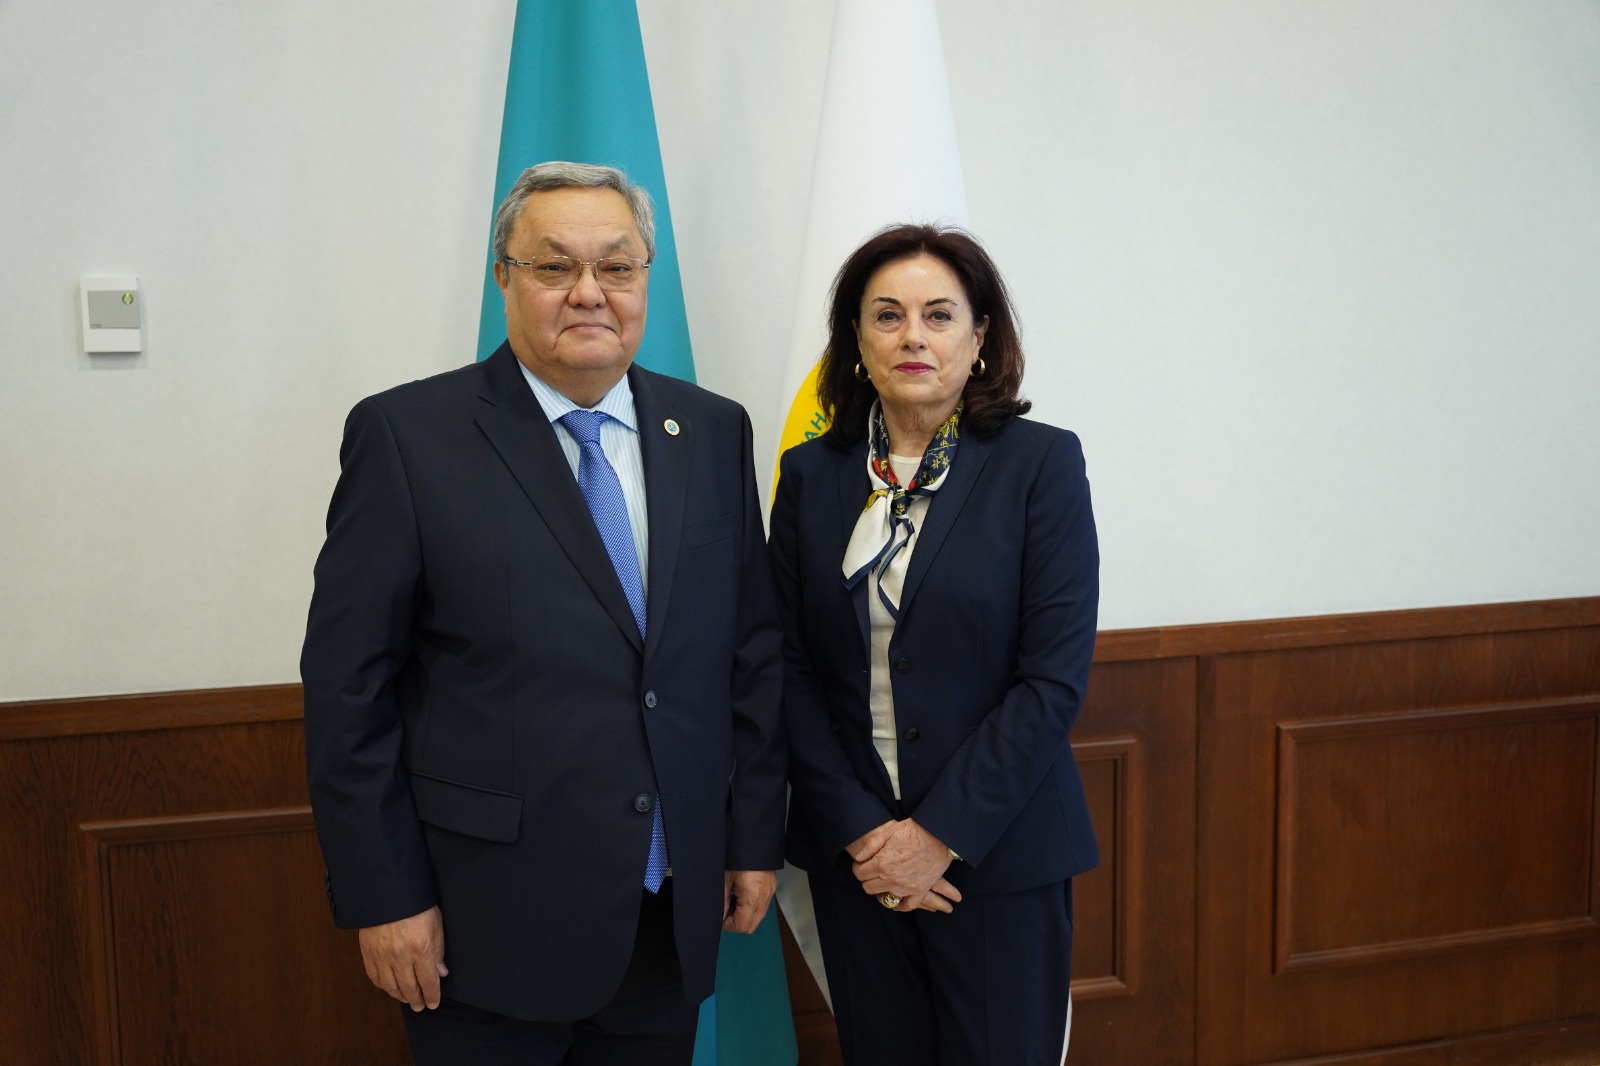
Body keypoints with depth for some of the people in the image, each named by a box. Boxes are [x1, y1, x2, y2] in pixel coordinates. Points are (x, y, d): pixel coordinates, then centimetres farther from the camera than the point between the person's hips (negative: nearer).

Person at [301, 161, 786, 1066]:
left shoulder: (714, 432, 5)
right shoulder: (405, 434, -7)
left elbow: (754, 649, 8)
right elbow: (348, 680, -7)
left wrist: (757, 836, 6)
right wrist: (381, 894, -9)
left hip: (675, 913, 4)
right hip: (490, 920, -3)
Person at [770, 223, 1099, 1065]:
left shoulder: (1041, 463, -6)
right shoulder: (810, 474, 3)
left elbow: (1054, 679, -10)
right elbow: (791, 672, 2)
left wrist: (939, 833, -13)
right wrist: (860, 832, -7)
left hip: (997, 848, -2)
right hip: (852, 851, 3)